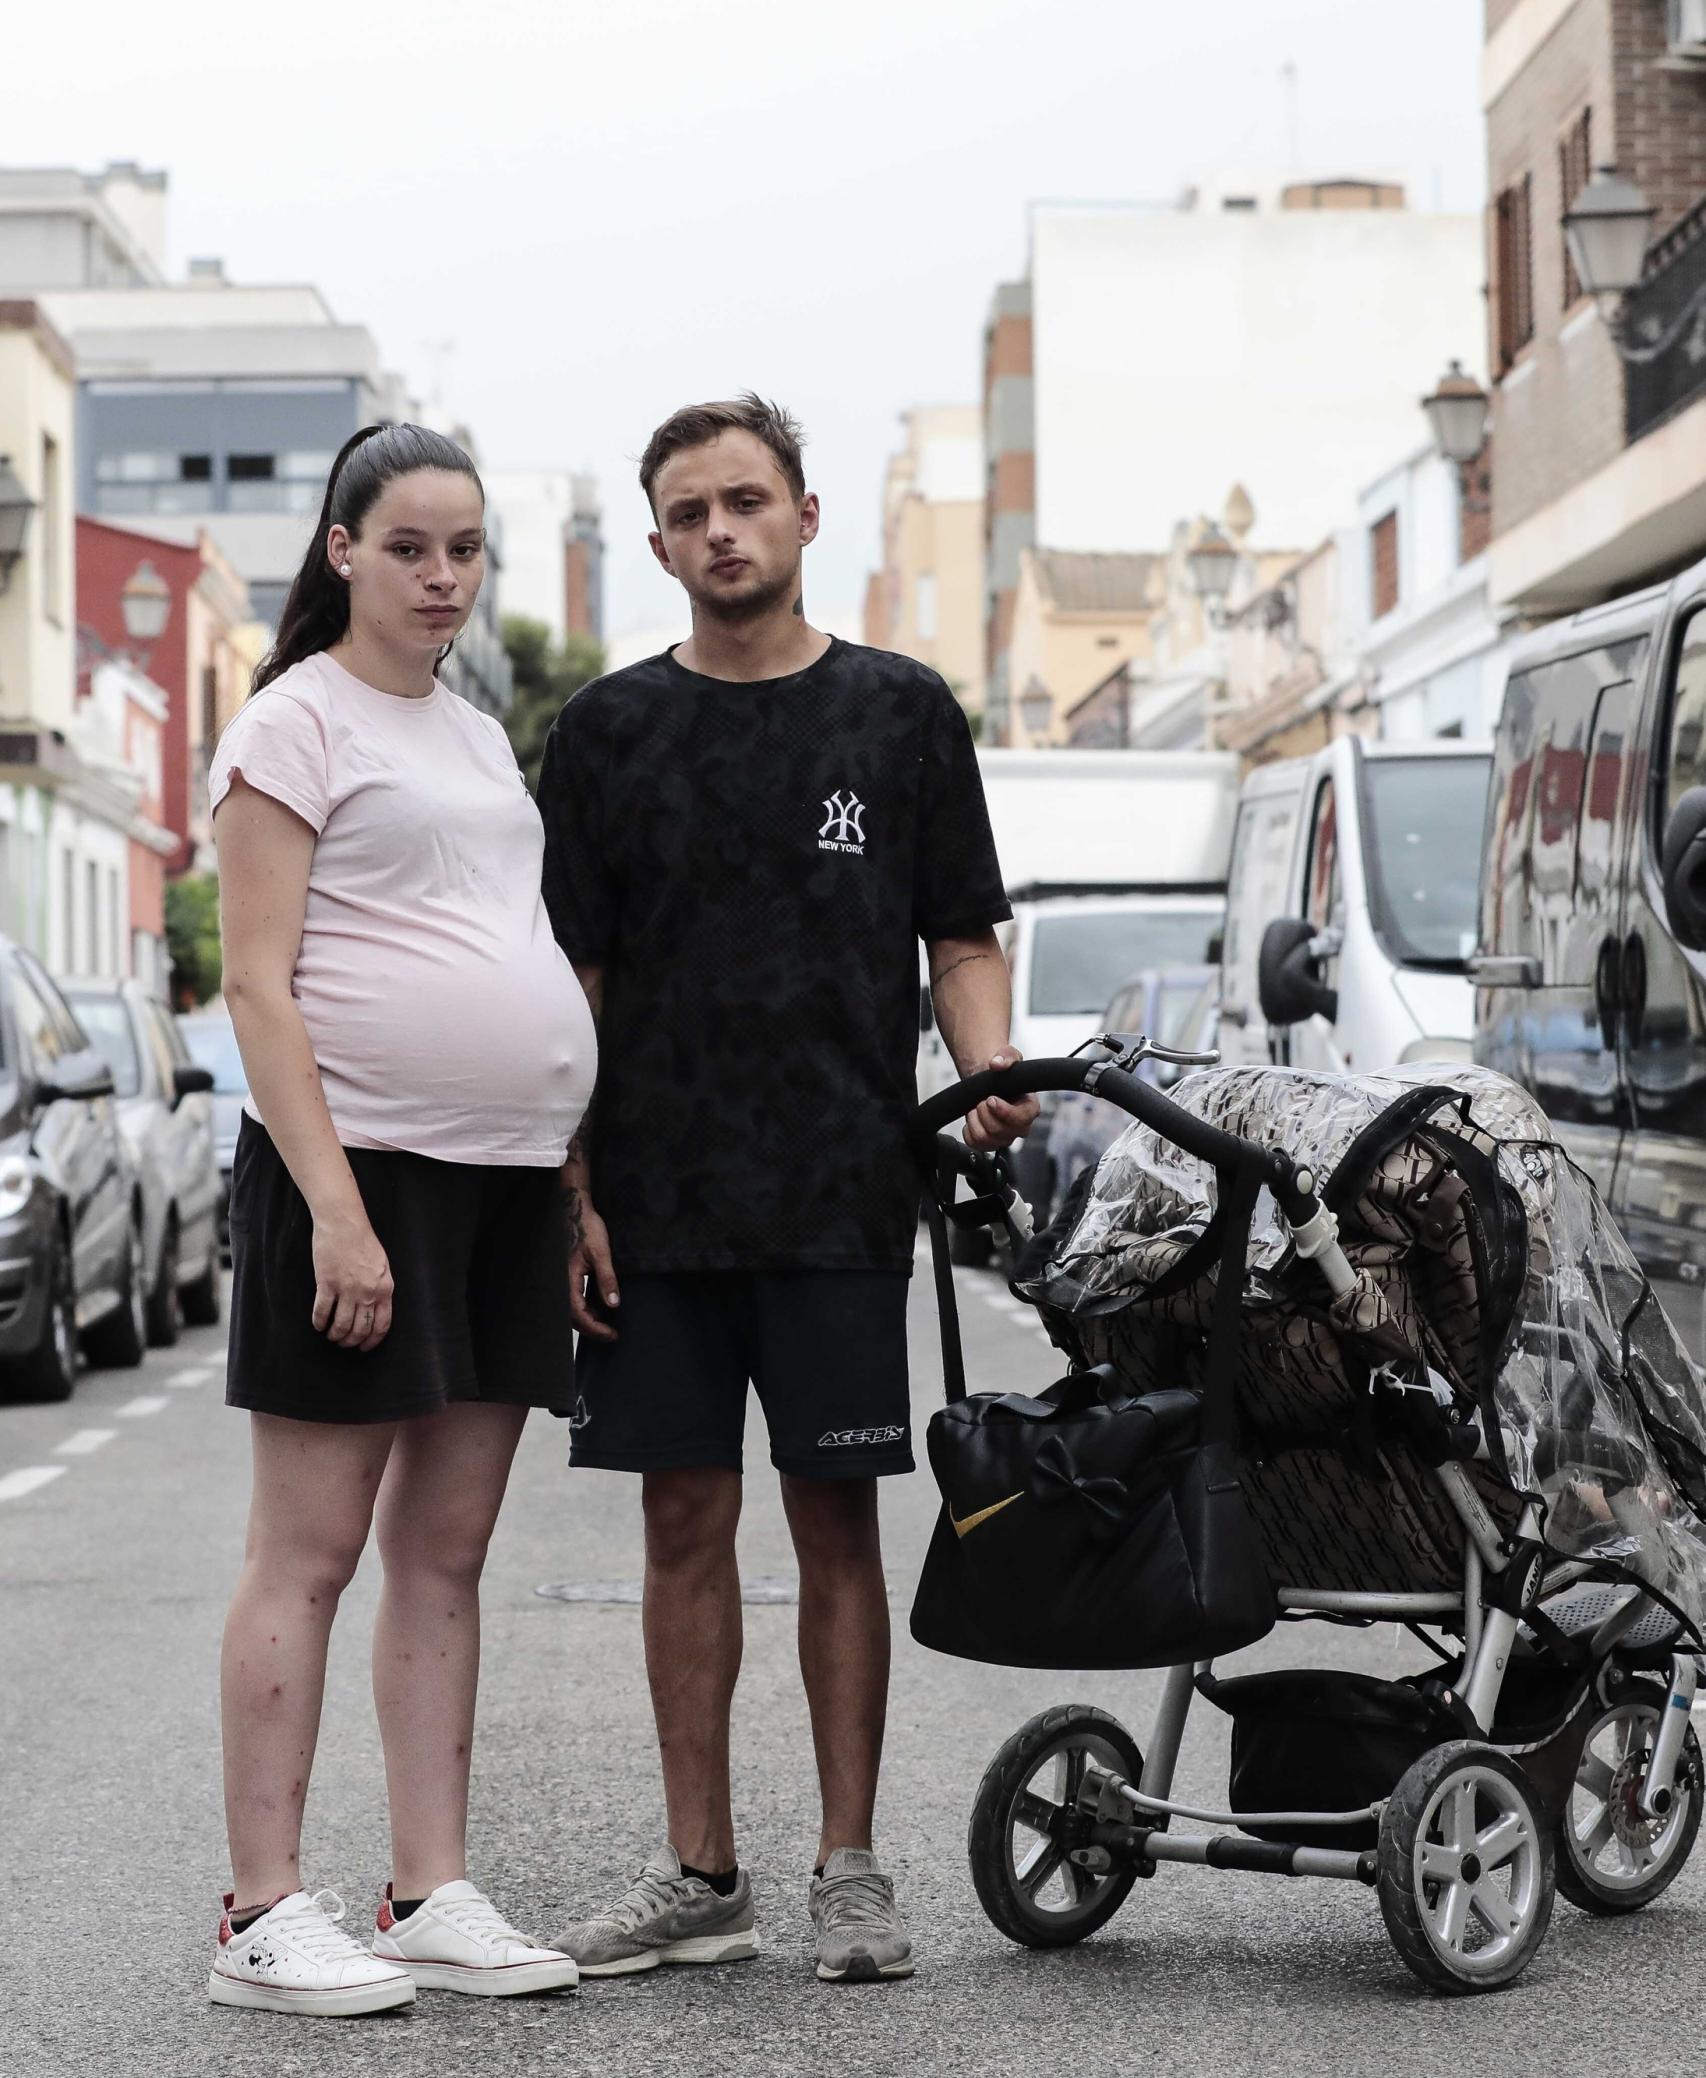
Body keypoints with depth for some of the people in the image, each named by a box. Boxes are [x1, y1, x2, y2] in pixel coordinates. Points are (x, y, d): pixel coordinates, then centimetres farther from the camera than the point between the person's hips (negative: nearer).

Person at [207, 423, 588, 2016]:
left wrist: (570, 1181, 17)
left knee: (446, 1551, 8)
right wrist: (335, 1207, -19)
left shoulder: (477, 737, 20)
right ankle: (264, 1914, -1)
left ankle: (432, 1895, 13)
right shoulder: (296, 721, -4)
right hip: (358, 1167, -7)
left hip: (505, 1181, 8)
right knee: (307, 1553, -5)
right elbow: (258, 985, -11)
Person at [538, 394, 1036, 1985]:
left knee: (838, 1520, 1)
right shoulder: (609, 731, 8)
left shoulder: (901, 714, 6)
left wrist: (988, 1074, -12)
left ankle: (849, 1870, 9)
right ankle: (699, 1875, 13)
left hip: (840, 1201, -1)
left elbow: (963, 942, 8)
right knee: (685, 1522, 5)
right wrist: (571, 1193, -1)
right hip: (654, 1203, 1)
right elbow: (571, 982, 7)